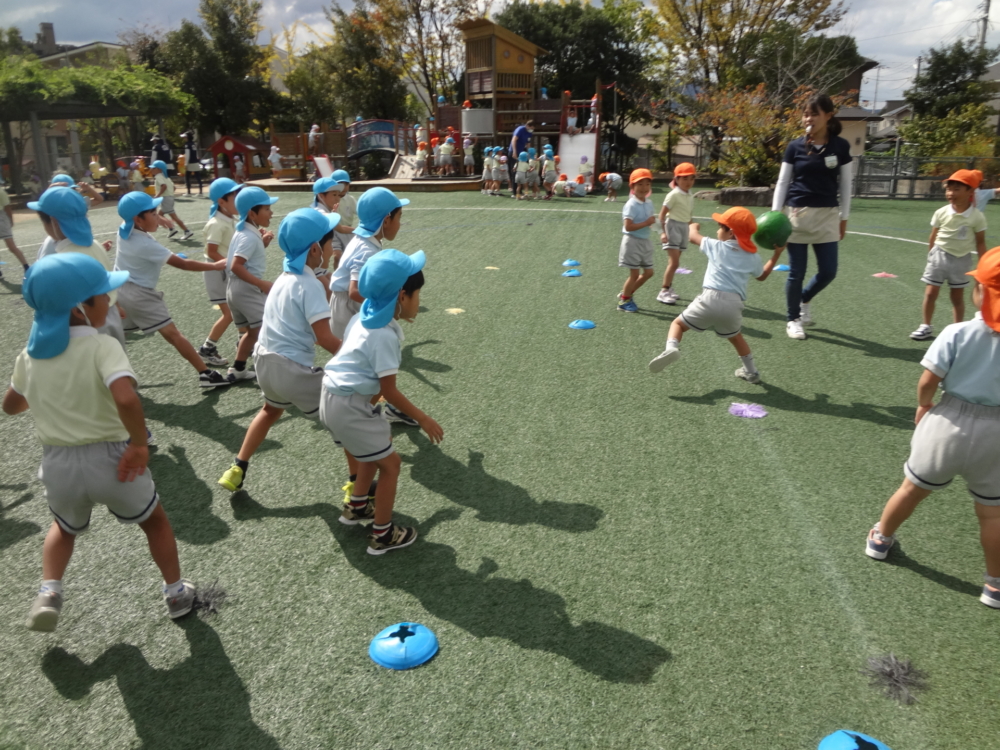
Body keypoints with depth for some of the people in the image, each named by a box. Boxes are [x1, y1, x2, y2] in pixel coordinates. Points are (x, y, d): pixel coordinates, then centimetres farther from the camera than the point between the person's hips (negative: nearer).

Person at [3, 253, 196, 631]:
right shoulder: (102, 347, -19)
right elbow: (126, 399, -36)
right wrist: (139, 443, -23)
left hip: (58, 465, 4)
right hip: (111, 459, -4)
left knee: (65, 528, 35)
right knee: (154, 521, 23)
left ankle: (49, 592, 17)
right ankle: (176, 592, 31)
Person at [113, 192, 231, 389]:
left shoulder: (124, 231, -1)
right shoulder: (146, 245, -23)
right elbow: (182, 264, -22)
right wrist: (215, 265, -18)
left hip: (120, 291, 9)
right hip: (140, 295, -9)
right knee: (173, 334, -9)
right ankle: (206, 374, -10)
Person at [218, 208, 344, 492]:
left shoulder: (284, 277, 10)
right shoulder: (310, 285, -17)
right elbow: (324, 338, -24)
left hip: (266, 361, 9)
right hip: (293, 369, -9)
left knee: (271, 410, 36)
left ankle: (237, 471, 42)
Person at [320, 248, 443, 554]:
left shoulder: (363, 317, 3)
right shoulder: (385, 336, -23)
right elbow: (389, 392, -18)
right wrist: (423, 419, -9)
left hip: (334, 397, 10)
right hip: (349, 406, -9)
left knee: (376, 450, 28)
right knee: (390, 463, 6)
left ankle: (356, 507, 44)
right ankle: (382, 535, 18)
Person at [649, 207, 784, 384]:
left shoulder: (717, 246, 10)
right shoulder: (753, 257, 18)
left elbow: (693, 237, 26)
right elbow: (762, 276, 37)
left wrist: (693, 227, 49)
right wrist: (777, 254, 44)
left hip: (710, 298, -4)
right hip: (734, 304, 4)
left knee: (678, 323, 12)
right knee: (736, 337, 31)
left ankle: (671, 348, -17)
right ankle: (751, 371, 39)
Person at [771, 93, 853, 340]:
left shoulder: (840, 146, 1)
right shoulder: (795, 146, -1)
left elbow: (845, 184, 7)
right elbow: (782, 182, 2)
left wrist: (844, 217, 5)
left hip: (827, 215, 2)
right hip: (797, 213, -1)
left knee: (828, 271, 1)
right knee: (796, 272, 2)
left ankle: (804, 300, 31)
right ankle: (793, 320, 18)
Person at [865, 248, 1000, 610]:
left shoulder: (957, 333, -15)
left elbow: (929, 380, -15)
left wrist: (923, 405, 5)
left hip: (949, 423, -1)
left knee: (913, 488, 20)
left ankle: (881, 539, 42)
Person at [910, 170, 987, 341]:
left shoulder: (977, 216, -10)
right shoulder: (941, 213, -7)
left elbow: (980, 242, -3)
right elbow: (933, 237, 3)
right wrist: (932, 254, 8)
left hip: (962, 259, -1)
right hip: (940, 255, 1)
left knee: (958, 296, 9)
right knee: (931, 293, 1)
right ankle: (926, 327, 13)